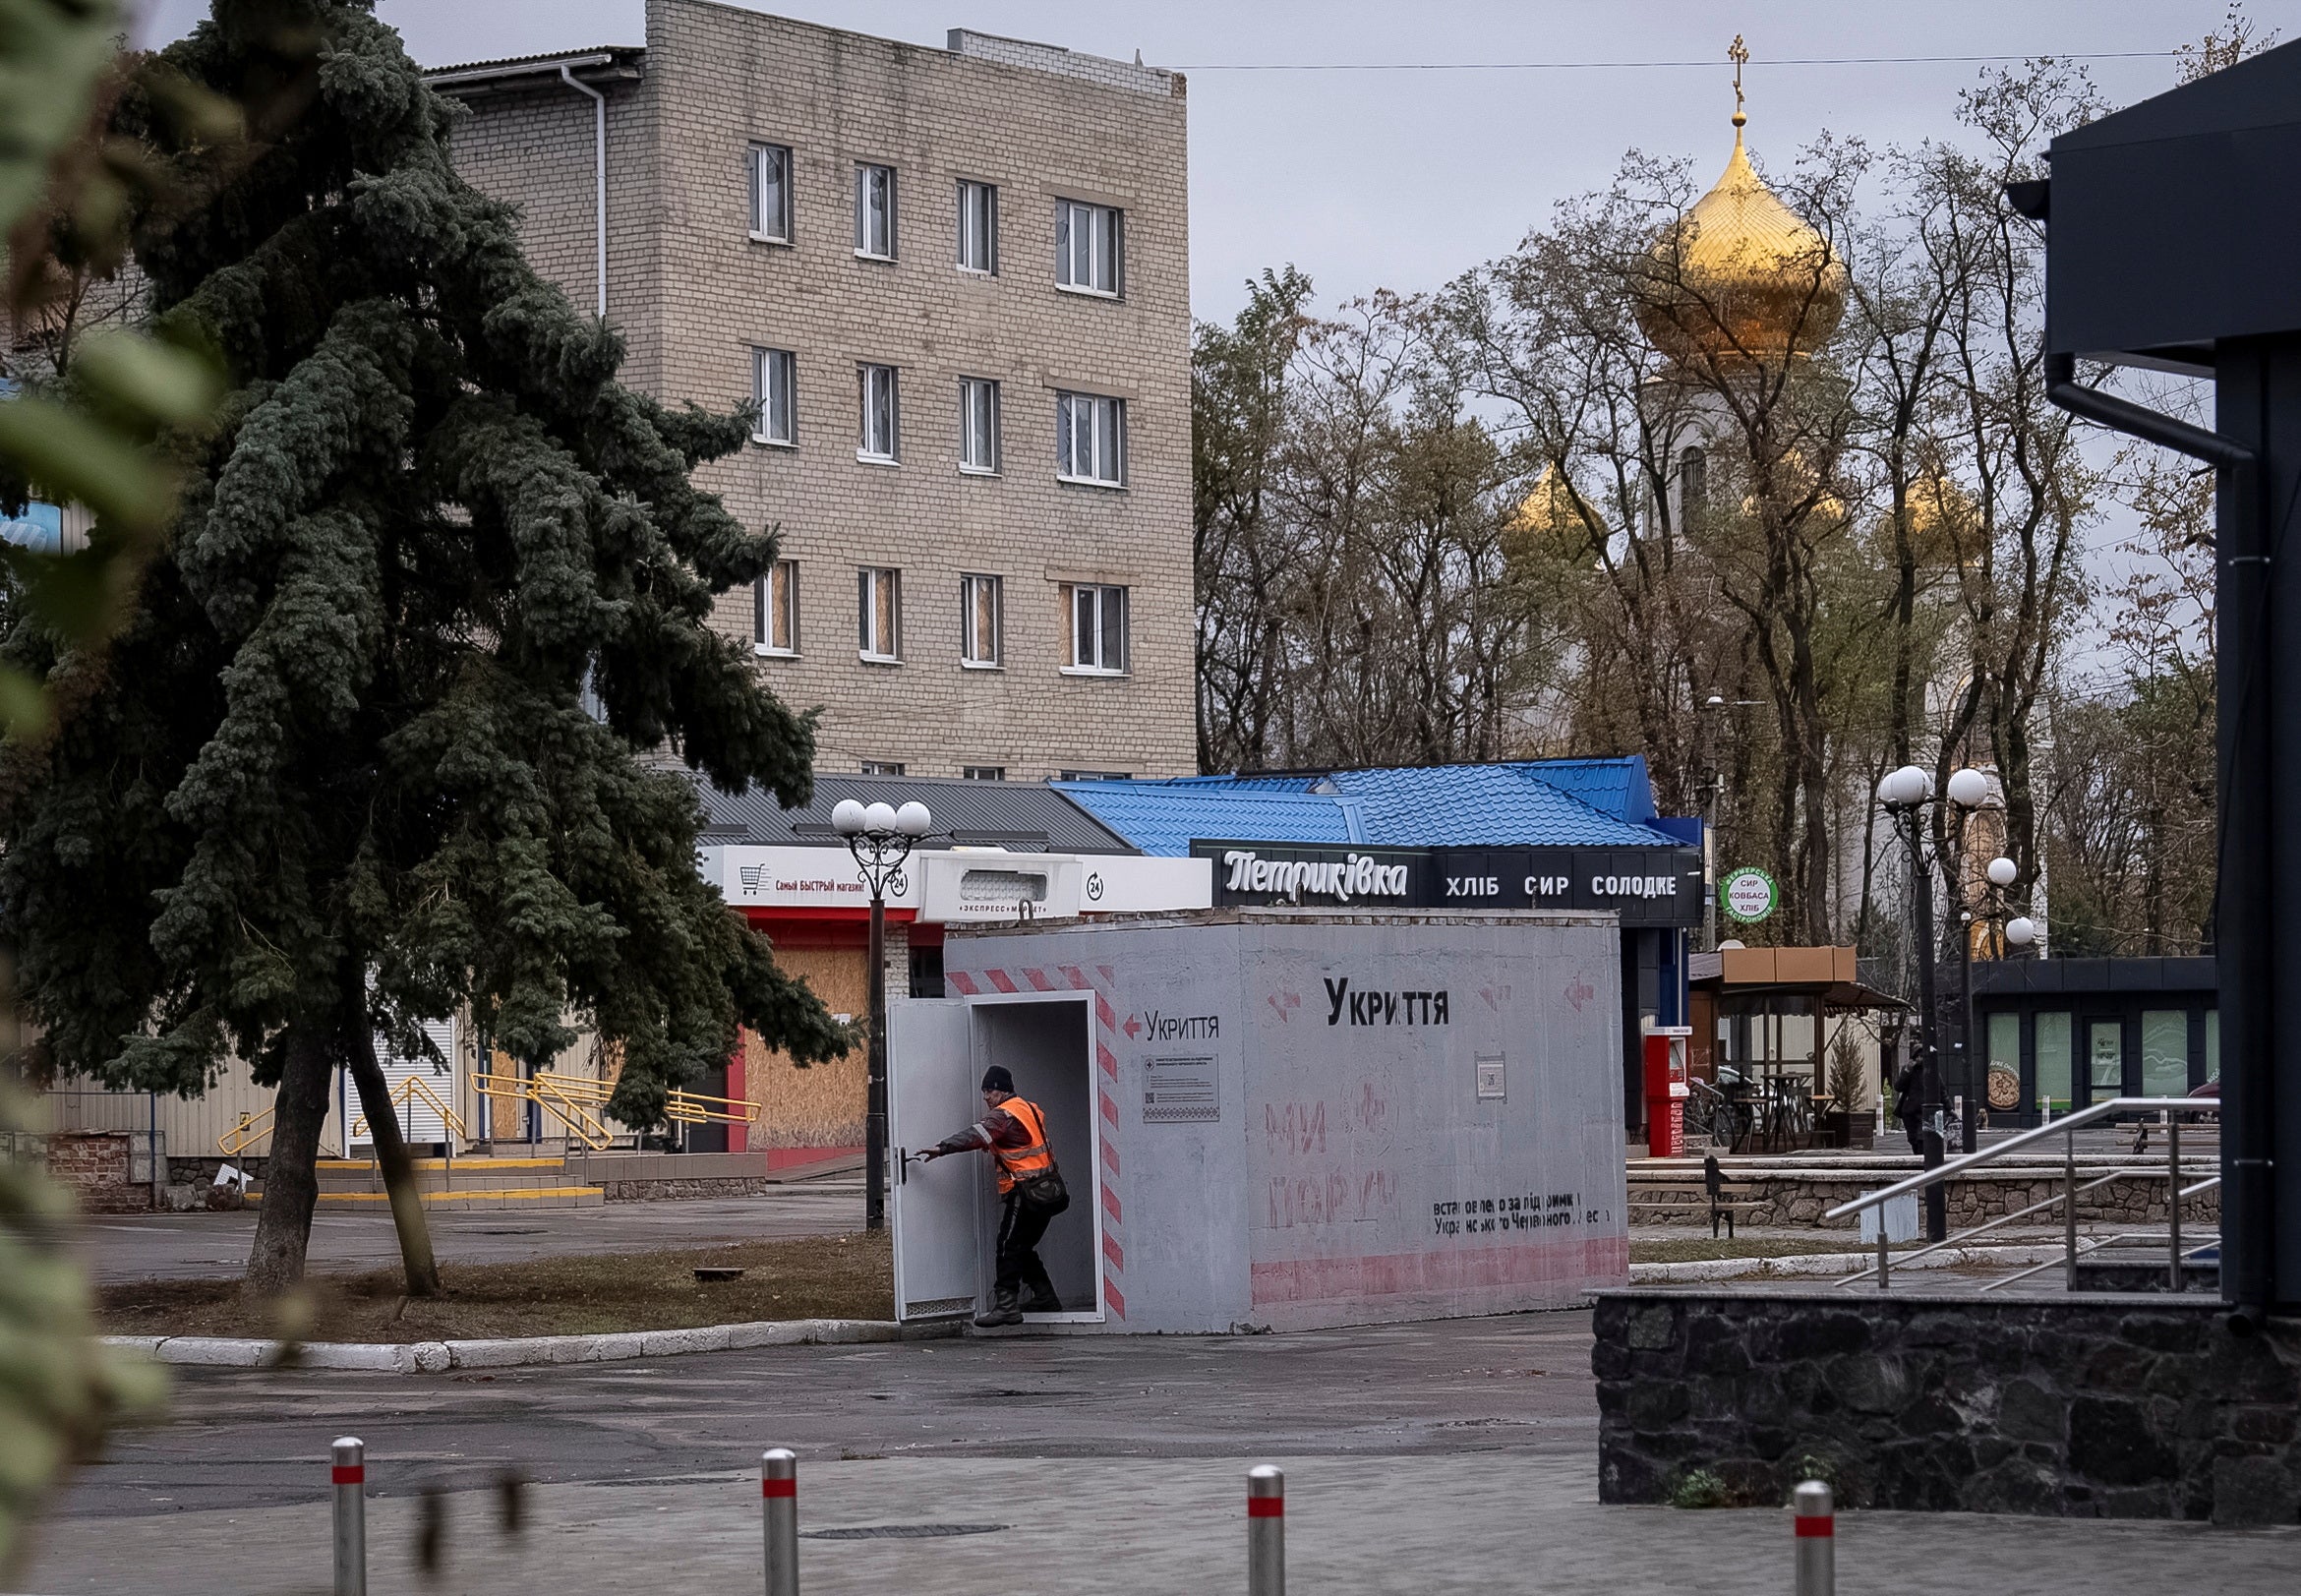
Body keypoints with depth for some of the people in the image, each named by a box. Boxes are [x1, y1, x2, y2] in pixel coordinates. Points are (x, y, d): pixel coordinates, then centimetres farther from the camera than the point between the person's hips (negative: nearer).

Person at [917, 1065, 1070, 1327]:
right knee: (1023, 1248, 19)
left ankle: (1006, 1305, -16)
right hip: (1047, 1191, 10)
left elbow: (977, 1136, -27)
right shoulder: (1029, 1110, 18)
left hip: (1025, 1192, -10)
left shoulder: (1004, 1115, -13)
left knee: (1010, 1247, -11)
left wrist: (942, 1148, -35)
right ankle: (1045, 1298, 25)